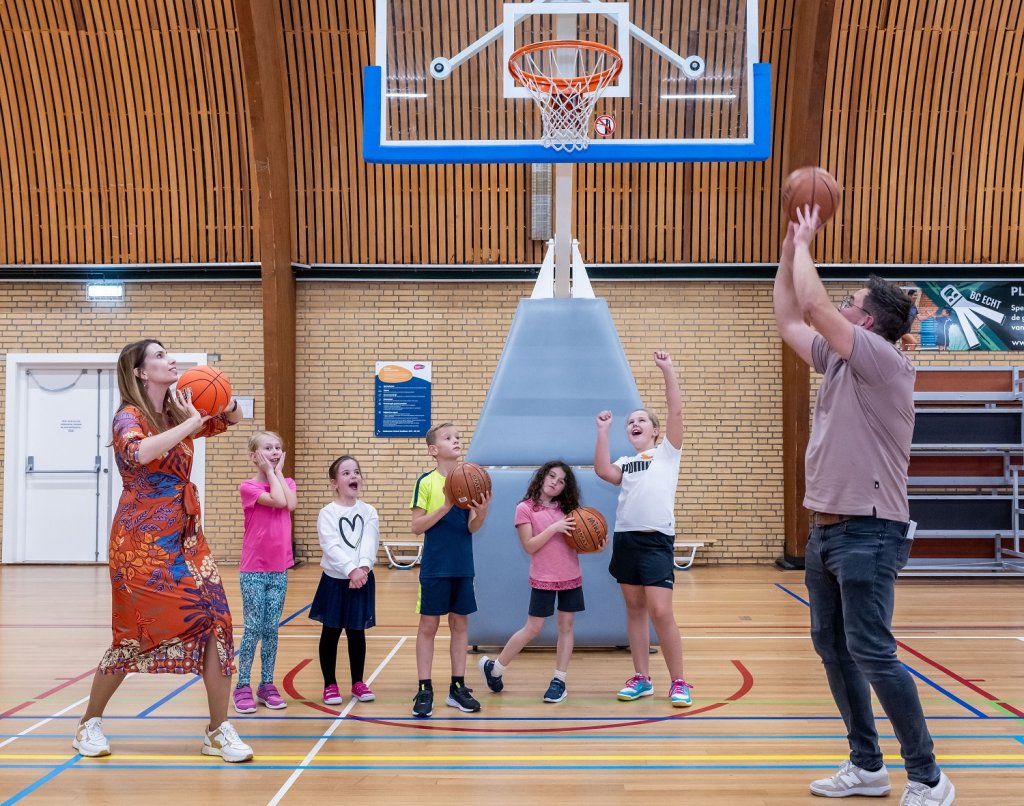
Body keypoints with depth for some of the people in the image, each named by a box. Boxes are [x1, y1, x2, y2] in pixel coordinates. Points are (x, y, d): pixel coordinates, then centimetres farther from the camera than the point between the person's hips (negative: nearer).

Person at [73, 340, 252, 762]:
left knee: (214, 621, -6)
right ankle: (90, 723, 27)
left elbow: (231, 418, 22)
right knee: (134, 634, 3)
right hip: (143, 539, -6)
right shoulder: (129, 417, -10)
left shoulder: (178, 413, 8)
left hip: (185, 535, 6)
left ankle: (219, 731, 1)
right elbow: (140, 452, -33)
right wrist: (192, 423, -25)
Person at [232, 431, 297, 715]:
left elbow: (291, 504, -13)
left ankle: (267, 685, 17)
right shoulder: (248, 486, -6)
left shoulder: (287, 483, 9)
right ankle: (242, 686, 9)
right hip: (253, 569, -4)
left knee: (271, 629, 8)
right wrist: (270, 472, -9)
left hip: (279, 569, 4)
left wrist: (278, 471, -5)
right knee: (253, 629, -2)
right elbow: (277, 501, -21)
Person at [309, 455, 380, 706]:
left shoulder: (368, 512, 3)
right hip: (335, 580, -2)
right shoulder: (327, 513, -6)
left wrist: (363, 568, -26)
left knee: (357, 632, 10)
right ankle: (330, 685, 16)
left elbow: (370, 544, -9)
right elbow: (332, 547, -17)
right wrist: (351, 570, -27)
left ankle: (358, 682, 23)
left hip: (362, 579, 2)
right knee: (331, 632, 6)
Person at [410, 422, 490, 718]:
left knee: (460, 623, 10)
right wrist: (446, 507, -21)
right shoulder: (426, 482, -6)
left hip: (463, 566, 4)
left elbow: (472, 528, 2)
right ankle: (424, 690, 8)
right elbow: (416, 526, -10)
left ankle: (458, 687, 19)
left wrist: (482, 511, -19)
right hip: (435, 566, -4)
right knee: (428, 624, 1)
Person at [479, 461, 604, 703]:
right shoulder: (525, 508, -4)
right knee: (532, 629, -1)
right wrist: (553, 528, -20)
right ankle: (494, 668, 15)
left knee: (566, 626, 4)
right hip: (543, 578, -4)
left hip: (571, 577, 4)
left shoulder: (565, 508, 9)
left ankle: (559, 680, 13)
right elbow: (529, 546, -11)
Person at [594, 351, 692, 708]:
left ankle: (678, 682, 0)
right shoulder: (625, 462, 18)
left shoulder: (667, 452, 8)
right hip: (625, 539, 5)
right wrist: (603, 432, -1)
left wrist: (667, 371, -6)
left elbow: (676, 411, -4)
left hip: (656, 540, -5)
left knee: (660, 612, -11)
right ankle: (641, 678, 19)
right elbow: (603, 471, -3)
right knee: (635, 609, 9)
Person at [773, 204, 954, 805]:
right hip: (827, 529, 9)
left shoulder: (885, 362, -13)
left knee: (872, 654, -9)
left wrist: (805, 245, -6)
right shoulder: (839, 362, 11)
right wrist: (790, 248, 15)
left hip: (868, 533, -9)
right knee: (832, 647, 12)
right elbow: (788, 319, 20)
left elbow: (814, 306, -21)